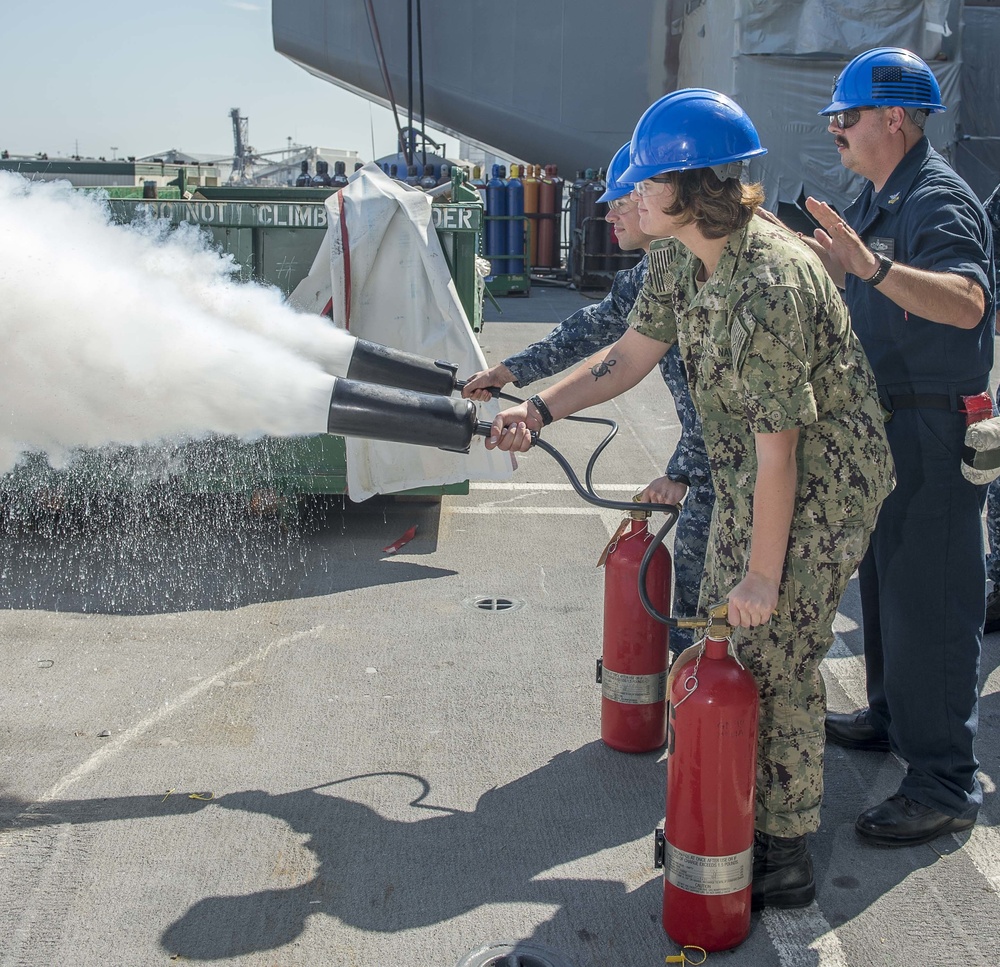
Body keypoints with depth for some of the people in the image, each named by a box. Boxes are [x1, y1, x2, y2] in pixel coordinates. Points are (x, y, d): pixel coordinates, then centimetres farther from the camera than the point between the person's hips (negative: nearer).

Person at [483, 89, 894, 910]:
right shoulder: (679, 257, -2)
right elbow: (631, 355, 10)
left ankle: (786, 858, 19)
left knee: (779, 663, 0)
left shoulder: (771, 286, -31)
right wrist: (538, 412, 2)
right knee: (722, 647, 16)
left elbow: (780, 450, -27)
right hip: (748, 480, 9)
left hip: (822, 487, -9)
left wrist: (763, 574, -20)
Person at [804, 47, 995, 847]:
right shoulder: (880, 198, 14)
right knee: (884, 579, 20)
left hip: (933, 433, -10)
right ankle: (892, 717, 38)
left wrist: (873, 266, -49)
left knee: (929, 599, -6)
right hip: (886, 422, 11)